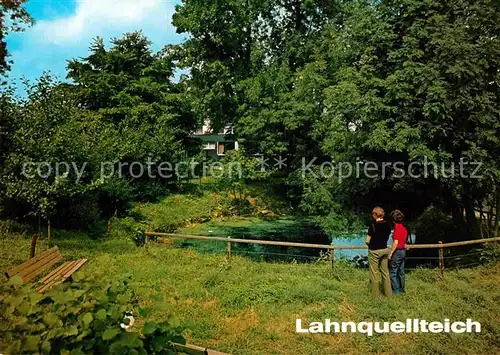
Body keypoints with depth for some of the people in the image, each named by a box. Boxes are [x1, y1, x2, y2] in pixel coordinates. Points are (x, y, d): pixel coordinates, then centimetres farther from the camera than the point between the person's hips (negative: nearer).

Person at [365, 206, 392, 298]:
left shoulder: (373, 225, -18)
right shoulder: (387, 225, -1)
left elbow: (367, 241, -15)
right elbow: (387, 238, 10)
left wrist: (370, 244, 5)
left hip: (374, 251, -6)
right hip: (385, 250, 6)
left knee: (374, 273, 6)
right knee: (385, 272, 17)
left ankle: (376, 295, 15)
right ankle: (388, 293, 24)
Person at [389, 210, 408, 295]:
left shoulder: (397, 228, -19)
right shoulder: (404, 228, 7)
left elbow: (395, 243, -21)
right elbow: (404, 241, 15)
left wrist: (390, 253, -16)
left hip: (397, 251, -9)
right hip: (403, 251, 9)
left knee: (393, 272, 0)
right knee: (401, 271, 16)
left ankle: (396, 290, 3)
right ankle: (401, 289, 24)